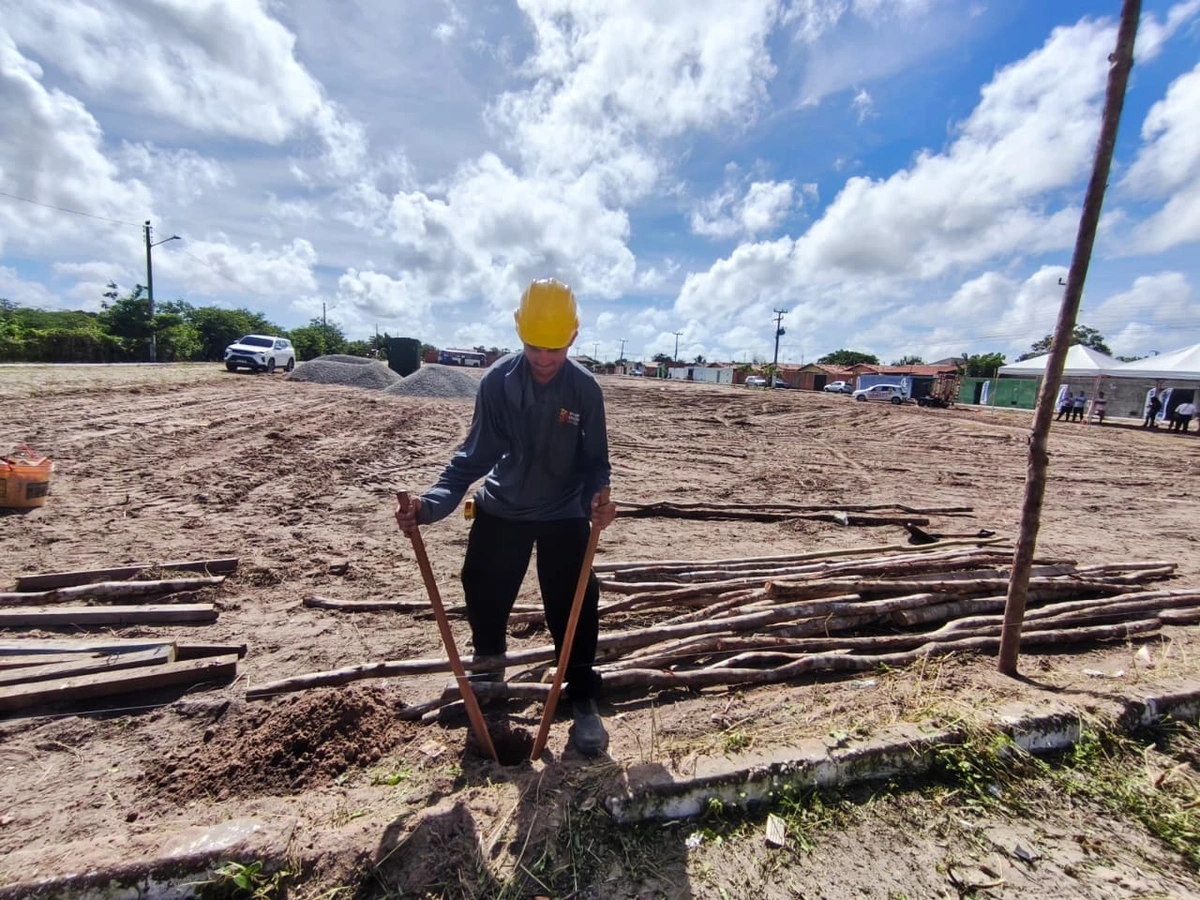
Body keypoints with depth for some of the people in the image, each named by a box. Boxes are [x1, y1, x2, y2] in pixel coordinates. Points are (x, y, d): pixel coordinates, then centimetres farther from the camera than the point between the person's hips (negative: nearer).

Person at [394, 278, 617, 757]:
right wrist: (431, 503, -26)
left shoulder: (585, 388, -15)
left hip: (564, 516, -1)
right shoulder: (497, 381, -15)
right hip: (501, 511, 2)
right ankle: (487, 675, 45)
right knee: (483, 596, 14)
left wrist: (598, 500, -31)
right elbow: (474, 455, -12)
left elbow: (595, 462, -10)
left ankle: (584, 702, 21)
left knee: (574, 608, -3)